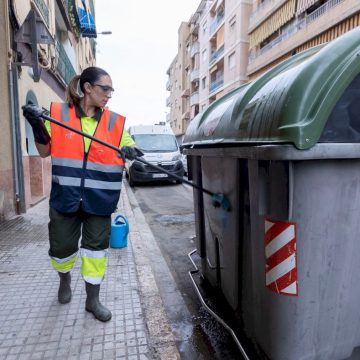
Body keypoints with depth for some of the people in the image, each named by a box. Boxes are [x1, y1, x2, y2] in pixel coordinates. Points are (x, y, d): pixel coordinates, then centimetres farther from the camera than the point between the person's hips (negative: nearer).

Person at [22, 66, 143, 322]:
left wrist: (130, 152, -19)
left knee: (96, 248, 7)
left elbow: (129, 147, 5)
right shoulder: (58, 113, 0)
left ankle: (93, 299, 26)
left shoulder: (116, 121, 1)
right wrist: (37, 126, -13)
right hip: (65, 196, 0)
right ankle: (65, 278, 47)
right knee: (62, 246, 12)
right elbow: (45, 151, 4)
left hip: (99, 199, 0)